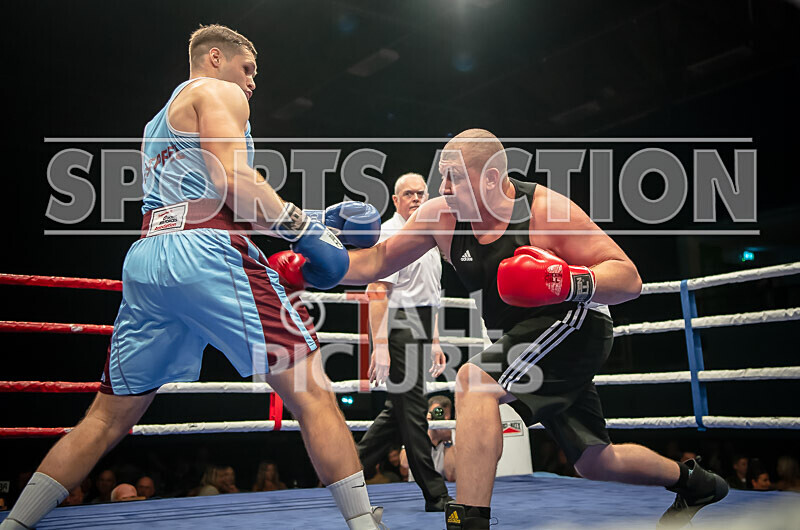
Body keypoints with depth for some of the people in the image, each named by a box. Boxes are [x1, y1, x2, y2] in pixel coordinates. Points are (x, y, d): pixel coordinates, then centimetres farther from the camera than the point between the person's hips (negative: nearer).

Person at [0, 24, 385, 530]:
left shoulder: (159, 123, 34)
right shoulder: (219, 94, 9)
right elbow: (232, 182, -10)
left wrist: (314, 219, 23)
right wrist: (304, 227, -5)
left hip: (145, 260, 8)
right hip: (206, 253, -8)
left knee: (107, 419, 16)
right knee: (313, 392, -8)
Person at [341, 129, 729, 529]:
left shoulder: (547, 209, -21)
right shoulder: (441, 216, -6)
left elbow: (628, 279, -21)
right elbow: (377, 262, -2)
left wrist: (570, 282, -39)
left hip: (572, 323, -8)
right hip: (527, 337, 8)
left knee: (473, 381, -30)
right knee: (594, 462, 20)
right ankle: (692, 481, 47)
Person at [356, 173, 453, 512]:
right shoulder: (388, 234, -9)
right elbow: (376, 292, -18)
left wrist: (434, 341, 23)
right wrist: (380, 347, -25)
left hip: (419, 332, 9)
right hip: (398, 330, -9)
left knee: (399, 411, 12)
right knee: (412, 413, -3)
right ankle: (435, 496, 3)